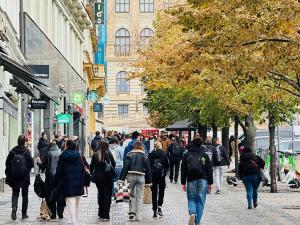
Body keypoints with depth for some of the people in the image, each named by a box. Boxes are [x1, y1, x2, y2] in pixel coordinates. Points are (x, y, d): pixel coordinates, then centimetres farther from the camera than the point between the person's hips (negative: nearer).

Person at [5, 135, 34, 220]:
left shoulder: (13, 151, -3)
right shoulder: (27, 152, -10)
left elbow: (7, 163, 0)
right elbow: (31, 164, -10)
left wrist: (8, 174, 9)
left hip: (14, 176, 2)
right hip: (25, 176, -2)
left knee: (15, 193, 12)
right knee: (24, 194, 11)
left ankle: (14, 207, -15)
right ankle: (24, 213, 14)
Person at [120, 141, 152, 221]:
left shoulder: (130, 155, 0)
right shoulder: (145, 156, 6)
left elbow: (125, 167, -6)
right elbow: (148, 169, 8)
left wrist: (122, 178, -6)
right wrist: (148, 181, 13)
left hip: (131, 176, -1)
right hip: (141, 177, 1)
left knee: (132, 195, 13)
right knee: (139, 197, 7)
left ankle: (132, 212, 1)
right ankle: (138, 216, 7)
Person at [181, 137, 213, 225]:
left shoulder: (187, 155, 5)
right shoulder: (204, 155, 4)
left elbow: (183, 170, 4)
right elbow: (209, 170, 4)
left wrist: (183, 183, 8)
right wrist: (210, 183, 8)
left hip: (191, 180, 0)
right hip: (202, 180, 0)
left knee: (191, 199, 10)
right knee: (200, 200, 5)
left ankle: (192, 213, -20)